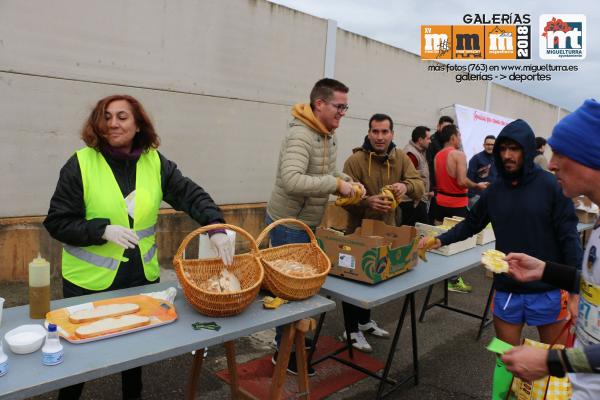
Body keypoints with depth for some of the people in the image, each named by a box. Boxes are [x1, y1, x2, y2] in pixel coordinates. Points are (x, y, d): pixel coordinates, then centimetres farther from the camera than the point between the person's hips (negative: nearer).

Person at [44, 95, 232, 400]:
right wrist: (103, 230, -26)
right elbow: (57, 222, -10)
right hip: (90, 281, -2)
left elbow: (192, 195, -8)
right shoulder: (81, 163, -11)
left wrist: (216, 228, -24)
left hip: (142, 277, 3)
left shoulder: (155, 162, -3)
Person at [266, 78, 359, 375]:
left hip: (309, 223, 9)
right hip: (288, 224, -9)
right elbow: (292, 181, -38)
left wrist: (347, 181, 0)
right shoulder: (300, 136, -24)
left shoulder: (330, 136, 6)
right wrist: (336, 185, -31)